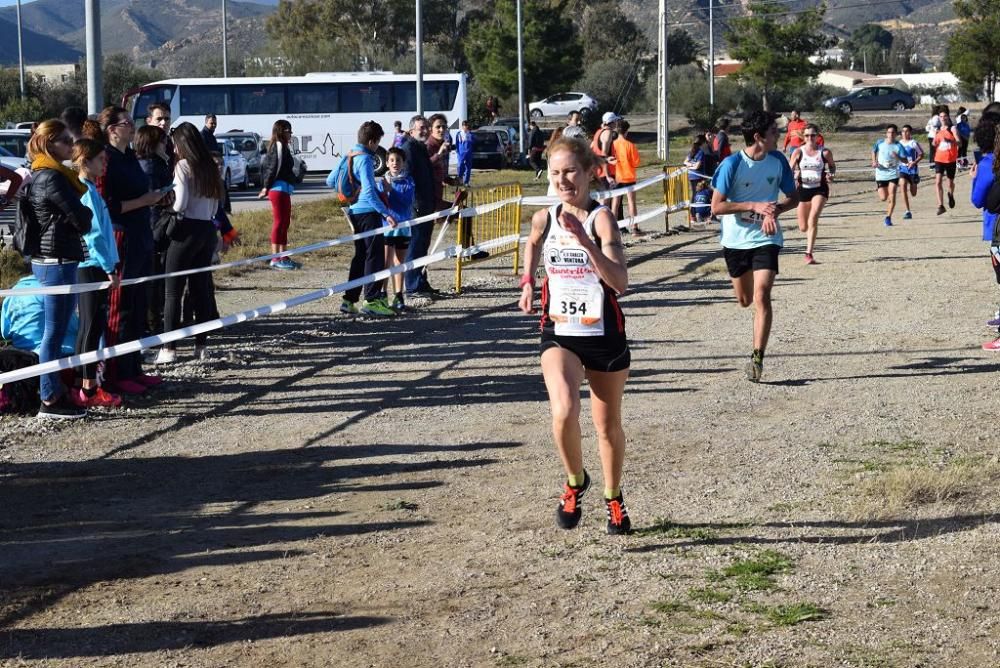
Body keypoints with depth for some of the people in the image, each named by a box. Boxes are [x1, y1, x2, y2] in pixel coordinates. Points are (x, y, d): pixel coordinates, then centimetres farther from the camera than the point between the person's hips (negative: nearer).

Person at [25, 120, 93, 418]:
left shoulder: (41, 175, 16)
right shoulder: (53, 177, -15)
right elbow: (81, 220, -13)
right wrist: (87, 214, 7)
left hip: (47, 259, 10)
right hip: (57, 261, -10)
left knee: (55, 329, 13)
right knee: (55, 330, -6)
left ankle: (54, 391, 18)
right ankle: (51, 399, -2)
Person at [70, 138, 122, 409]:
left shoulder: (90, 189, 14)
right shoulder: (86, 192, -15)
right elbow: (94, 235, -19)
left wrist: (110, 265, 16)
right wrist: (109, 268, -15)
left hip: (92, 267, 9)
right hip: (92, 267, -9)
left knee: (93, 325, 13)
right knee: (92, 326, -5)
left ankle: (84, 383, 19)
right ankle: (88, 389, -1)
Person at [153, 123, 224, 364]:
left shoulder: (183, 166, -8)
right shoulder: (210, 167, 12)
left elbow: (180, 203, -15)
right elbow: (215, 205, 13)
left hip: (188, 229, -7)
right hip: (208, 230, 7)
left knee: (173, 291, -3)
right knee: (201, 288, 10)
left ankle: (169, 348, -5)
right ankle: (201, 345, 11)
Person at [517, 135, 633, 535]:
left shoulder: (601, 218, -14)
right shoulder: (544, 218, 0)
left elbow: (620, 283, -27)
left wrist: (583, 240, -34)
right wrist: (527, 281, 13)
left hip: (604, 334, -2)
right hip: (559, 334, 2)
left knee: (608, 425, 13)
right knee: (564, 412, -24)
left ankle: (613, 498, 38)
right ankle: (575, 482, 4)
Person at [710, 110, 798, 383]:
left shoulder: (778, 160, -4)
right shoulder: (732, 164, -15)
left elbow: (793, 197, 7)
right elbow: (717, 207, -15)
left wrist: (775, 210, -15)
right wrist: (755, 206, -24)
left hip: (766, 238, 0)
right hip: (736, 239, 0)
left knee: (761, 296, -15)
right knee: (745, 300, 13)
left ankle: (757, 358, -13)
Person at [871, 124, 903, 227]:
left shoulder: (898, 146, -7)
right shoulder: (880, 143, -2)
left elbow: (904, 160, -11)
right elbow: (873, 151, 18)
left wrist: (897, 157, -31)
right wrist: (874, 161, 3)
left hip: (893, 173, -1)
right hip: (881, 174, 1)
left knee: (892, 196, -13)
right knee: (883, 198, 3)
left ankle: (888, 218, -5)